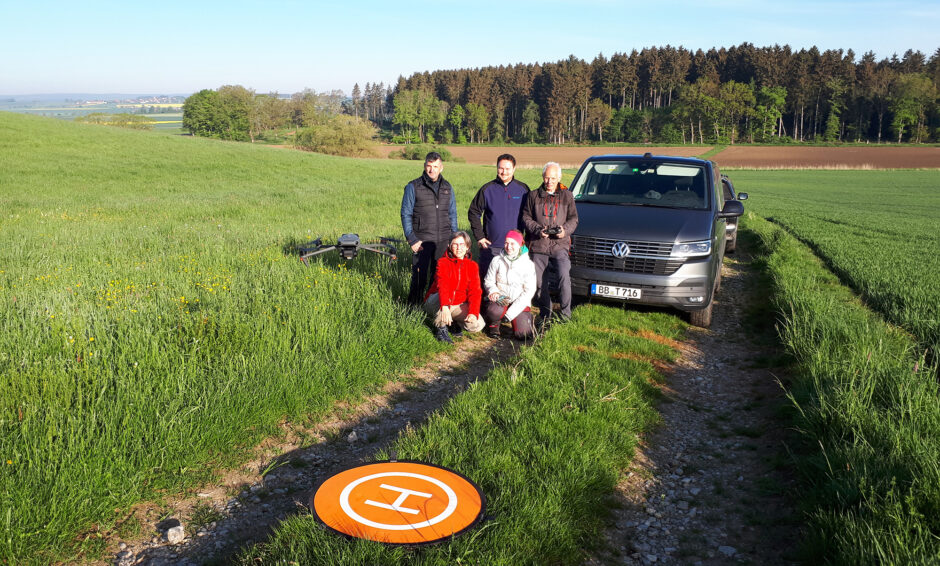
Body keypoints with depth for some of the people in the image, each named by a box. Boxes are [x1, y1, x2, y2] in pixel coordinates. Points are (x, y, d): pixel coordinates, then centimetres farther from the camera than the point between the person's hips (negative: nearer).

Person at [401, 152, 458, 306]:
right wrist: (412, 240, -9)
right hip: (422, 241, -3)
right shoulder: (413, 187, -2)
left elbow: (452, 214, 17)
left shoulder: (447, 188, 10)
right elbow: (406, 215, -2)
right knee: (420, 277, -3)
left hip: (443, 241, 4)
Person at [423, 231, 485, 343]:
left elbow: (475, 292, -12)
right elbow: (442, 284, -33)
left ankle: (453, 322, 10)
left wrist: (473, 312, -30)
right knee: (441, 297, -39)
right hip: (436, 303, -3)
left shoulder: (472, 265, -3)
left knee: (478, 325, -20)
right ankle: (441, 328, -14)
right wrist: (445, 307, -51)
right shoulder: (443, 262, -14)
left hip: (458, 306, 3)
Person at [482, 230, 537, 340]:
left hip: (519, 302, 0)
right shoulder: (497, 261, 1)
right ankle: (493, 325, 1)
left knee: (523, 334, -18)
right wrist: (493, 291, -18)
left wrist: (510, 313, -14)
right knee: (493, 310, -36)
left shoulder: (528, 264, -3)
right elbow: (488, 281, 9)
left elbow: (529, 291, -6)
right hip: (500, 299, 0)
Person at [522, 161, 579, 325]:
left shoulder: (566, 196, 10)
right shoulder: (534, 196, 10)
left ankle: (565, 311, -6)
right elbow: (526, 217, 8)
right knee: (538, 279, 4)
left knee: (564, 276, -18)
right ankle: (545, 313, 20)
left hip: (560, 244, -1)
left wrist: (565, 230, -10)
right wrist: (538, 229, -9)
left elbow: (573, 218, 10)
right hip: (538, 245, 2)